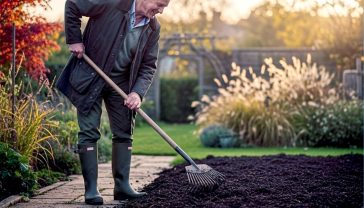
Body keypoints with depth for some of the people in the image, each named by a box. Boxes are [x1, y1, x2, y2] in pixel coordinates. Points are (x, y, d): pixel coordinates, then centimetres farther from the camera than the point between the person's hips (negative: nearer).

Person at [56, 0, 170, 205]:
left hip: (121, 81, 5)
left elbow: (149, 66, -1)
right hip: (90, 75, -5)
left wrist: (138, 92, -16)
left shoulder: (153, 28, -6)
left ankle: (122, 186, 13)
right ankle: (91, 189, -2)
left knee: (125, 132, 5)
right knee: (89, 132, -6)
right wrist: (74, 40, -13)